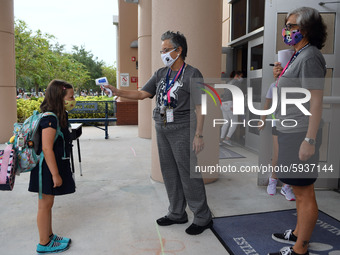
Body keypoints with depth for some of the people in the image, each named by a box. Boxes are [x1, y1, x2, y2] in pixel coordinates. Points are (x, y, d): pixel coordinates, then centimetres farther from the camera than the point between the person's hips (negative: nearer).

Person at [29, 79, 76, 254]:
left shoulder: (58, 116, 9)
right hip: (48, 168, -10)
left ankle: (49, 236, 35)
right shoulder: (50, 118, -22)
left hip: (54, 166, 10)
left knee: (48, 203, 20)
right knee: (45, 204, 4)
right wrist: (55, 174, -22)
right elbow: (47, 148, -25)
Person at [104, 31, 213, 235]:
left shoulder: (192, 74, -9)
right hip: (162, 130, 7)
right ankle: (177, 214, 28)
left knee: (189, 174, -3)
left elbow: (199, 107, -12)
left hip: (182, 131, -7)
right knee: (170, 173, 13)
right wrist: (118, 92, 0)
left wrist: (199, 135, -16)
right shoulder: (161, 74, 11)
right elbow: (142, 94, 11)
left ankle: (203, 218, 12)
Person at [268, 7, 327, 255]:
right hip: (291, 132, 10)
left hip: (300, 134, -10)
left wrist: (309, 139, -22)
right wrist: (282, 74, 10)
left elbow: (316, 100, -19)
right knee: (301, 189, 20)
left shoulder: (310, 56, -13)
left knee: (304, 192, 0)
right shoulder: (299, 55, 17)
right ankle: (299, 233, 35)